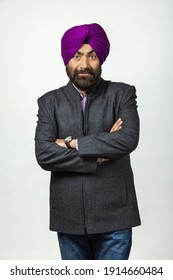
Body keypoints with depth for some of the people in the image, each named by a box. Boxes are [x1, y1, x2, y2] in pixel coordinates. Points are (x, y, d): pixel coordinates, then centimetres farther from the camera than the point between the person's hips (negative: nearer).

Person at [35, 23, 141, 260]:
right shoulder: (50, 102, 3)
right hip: (68, 217, 2)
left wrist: (72, 143, -13)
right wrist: (100, 154, -14)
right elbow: (43, 154, -10)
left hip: (114, 216, -2)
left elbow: (129, 140, -17)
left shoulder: (122, 94, 0)